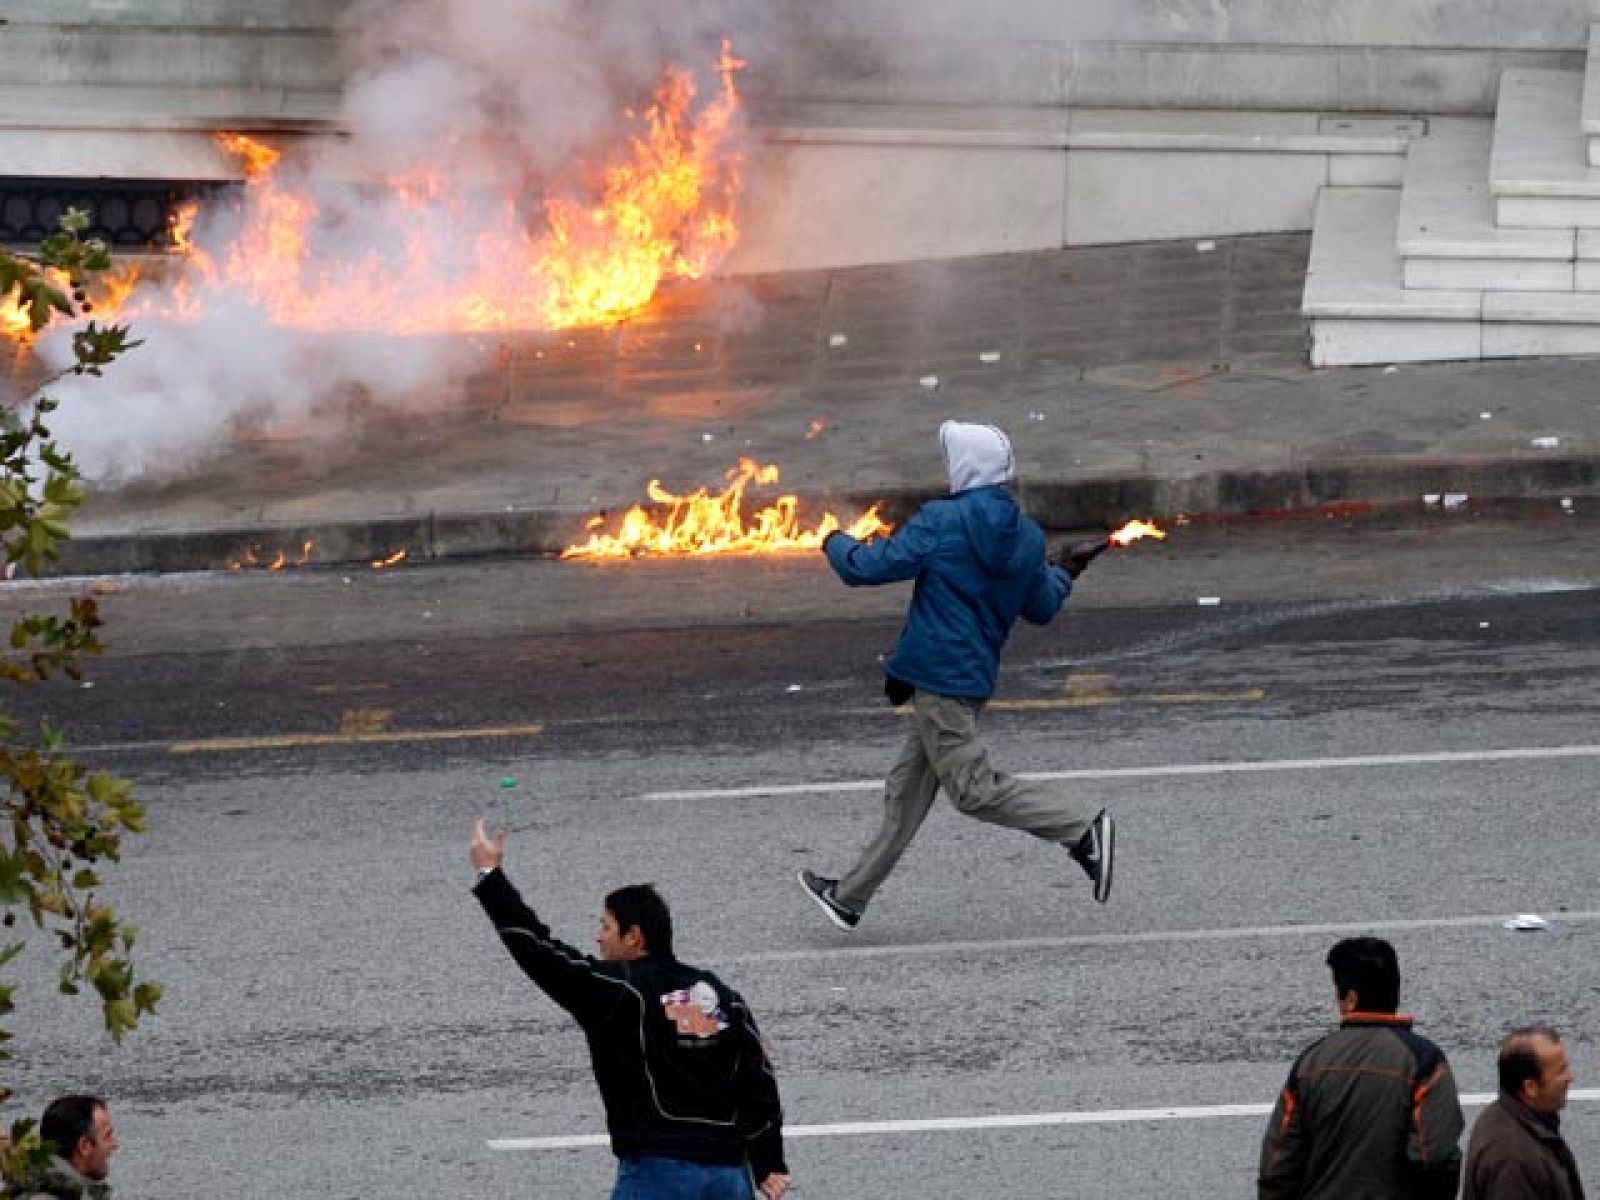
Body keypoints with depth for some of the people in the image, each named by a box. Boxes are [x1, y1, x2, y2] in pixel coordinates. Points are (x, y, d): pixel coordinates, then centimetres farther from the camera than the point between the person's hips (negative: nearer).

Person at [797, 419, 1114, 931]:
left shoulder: (941, 523, -14)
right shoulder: (1028, 537, 6)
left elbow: (872, 566, -12)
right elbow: (1042, 607, 18)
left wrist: (837, 544, 9)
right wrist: (1065, 570, 38)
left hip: (939, 675, -9)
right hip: (978, 674, 9)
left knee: (973, 788, -7)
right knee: (907, 790, 14)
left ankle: (1081, 825, -15)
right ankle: (850, 896, 22)